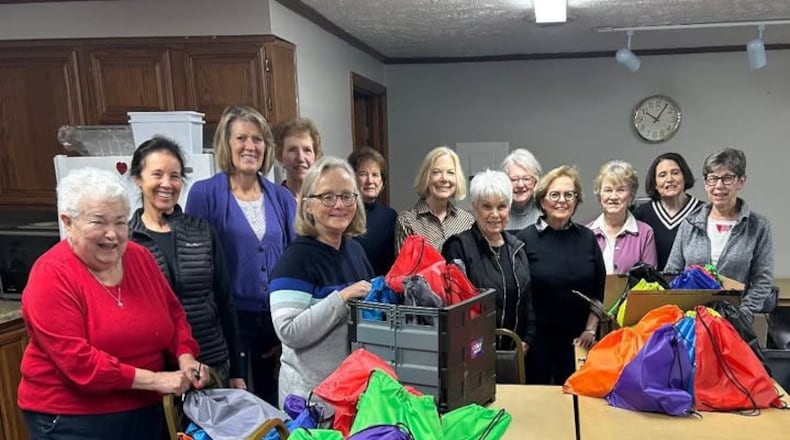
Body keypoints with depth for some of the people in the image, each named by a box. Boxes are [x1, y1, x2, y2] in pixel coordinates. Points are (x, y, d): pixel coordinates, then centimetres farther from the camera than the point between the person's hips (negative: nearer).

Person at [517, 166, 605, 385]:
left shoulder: (587, 238, 4)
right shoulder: (526, 239, -7)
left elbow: (600, 289, 9)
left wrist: (590, 329, 4)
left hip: (578, 338, 3)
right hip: (537, 336, -2)